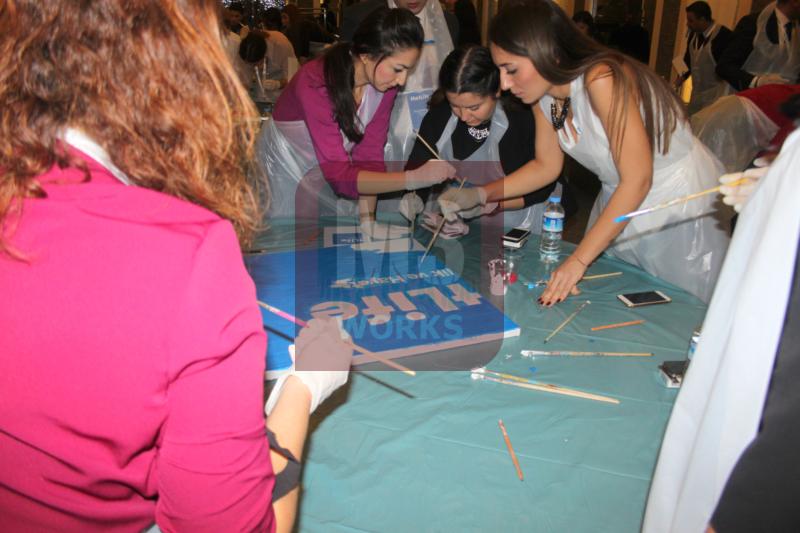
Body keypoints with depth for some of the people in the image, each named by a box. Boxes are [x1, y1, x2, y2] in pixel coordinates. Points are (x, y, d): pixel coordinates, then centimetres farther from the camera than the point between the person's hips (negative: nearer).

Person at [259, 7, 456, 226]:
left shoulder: (384, 84, -17)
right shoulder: (316, 83, -34)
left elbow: (369, 153, -12)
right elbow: (338, 173, -37)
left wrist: (367, 218, -21)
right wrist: (413, 178, -46)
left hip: (333, 167, 5)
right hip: (287, 166, -4)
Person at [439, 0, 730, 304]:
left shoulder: (601, 80, -30)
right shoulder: (543, 96, -6)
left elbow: (637, 180, -30)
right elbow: (546, 166, 6)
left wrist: (578, 260, -32)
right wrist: (478, 195, -5)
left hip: (680, 202, -6)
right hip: (620, 207, 7)